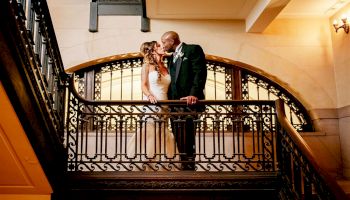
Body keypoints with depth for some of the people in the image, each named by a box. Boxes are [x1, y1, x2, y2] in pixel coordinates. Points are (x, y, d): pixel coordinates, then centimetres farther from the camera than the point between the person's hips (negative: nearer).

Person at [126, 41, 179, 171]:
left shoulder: (165, 67, 18)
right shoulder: (147, 65, 6)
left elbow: (168, 88, 15)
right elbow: (143, 85, -3)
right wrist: (149, 95, -22)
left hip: (164, 107, 5)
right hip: (150, 106, -5)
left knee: (161, 139, 3)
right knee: (149, 136, -9)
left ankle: (161, 168, 8)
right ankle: (145, 168, -4)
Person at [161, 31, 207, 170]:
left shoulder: (193, 49, 2)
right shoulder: (171, 58, 25)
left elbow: (200, 73, -11)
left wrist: (194, 94, -25)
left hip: (189, 102, -8)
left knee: (187, 141, -9)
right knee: (180, 141, 7)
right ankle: (185, 166, 15)